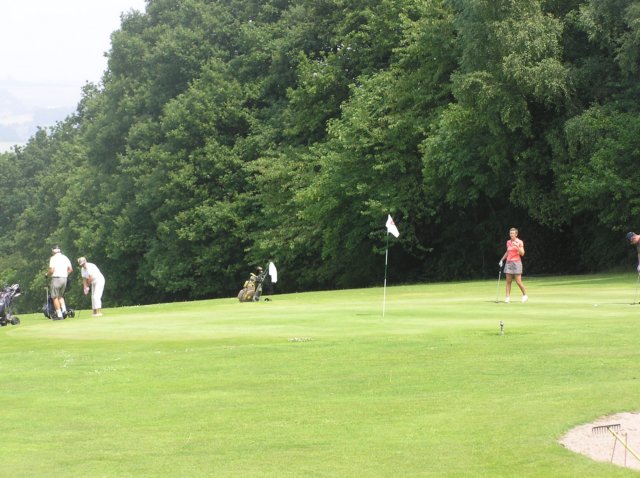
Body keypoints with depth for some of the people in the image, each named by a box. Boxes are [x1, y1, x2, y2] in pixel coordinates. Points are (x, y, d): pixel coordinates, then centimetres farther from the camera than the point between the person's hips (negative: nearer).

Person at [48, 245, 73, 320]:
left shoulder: (53, 258, -7)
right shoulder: (65, 258, 11)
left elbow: (52, 270, -15)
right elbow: (70, 269, 9)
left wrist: (47, 274, 3)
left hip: (56, 278, -6)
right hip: (64, 278, 6)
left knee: (55, 297, 0)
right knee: (60, 296, 21)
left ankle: (59, 315, -6)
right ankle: (64, 310, 1)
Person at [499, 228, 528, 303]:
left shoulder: (519, 242, -5)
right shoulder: (508, 242, 11)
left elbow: (522, 254, -11)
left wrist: (517, 246, -24)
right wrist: (502, 260, 21)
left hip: (516, 262, -5)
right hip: (508, 262, 5)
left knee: (518, 281, -6)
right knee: (508, 281, -1)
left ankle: (525, 295, 12)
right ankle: (507, 297, -1)